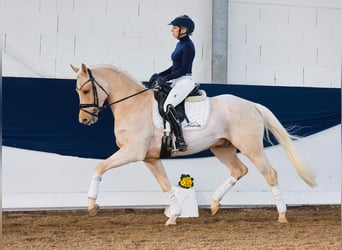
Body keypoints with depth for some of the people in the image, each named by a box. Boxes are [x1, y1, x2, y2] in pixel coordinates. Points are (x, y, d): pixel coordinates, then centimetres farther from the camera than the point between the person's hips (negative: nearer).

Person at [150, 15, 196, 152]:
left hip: (185, 81, -11)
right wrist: (159, 75, 11)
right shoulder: (179, 44, 16)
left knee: (168, 106, -28)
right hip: (176, 82, 11)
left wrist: (165, 78, -20)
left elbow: (184, 69, -17)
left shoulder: (188, 46, -12)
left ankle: (180, 141, -30)